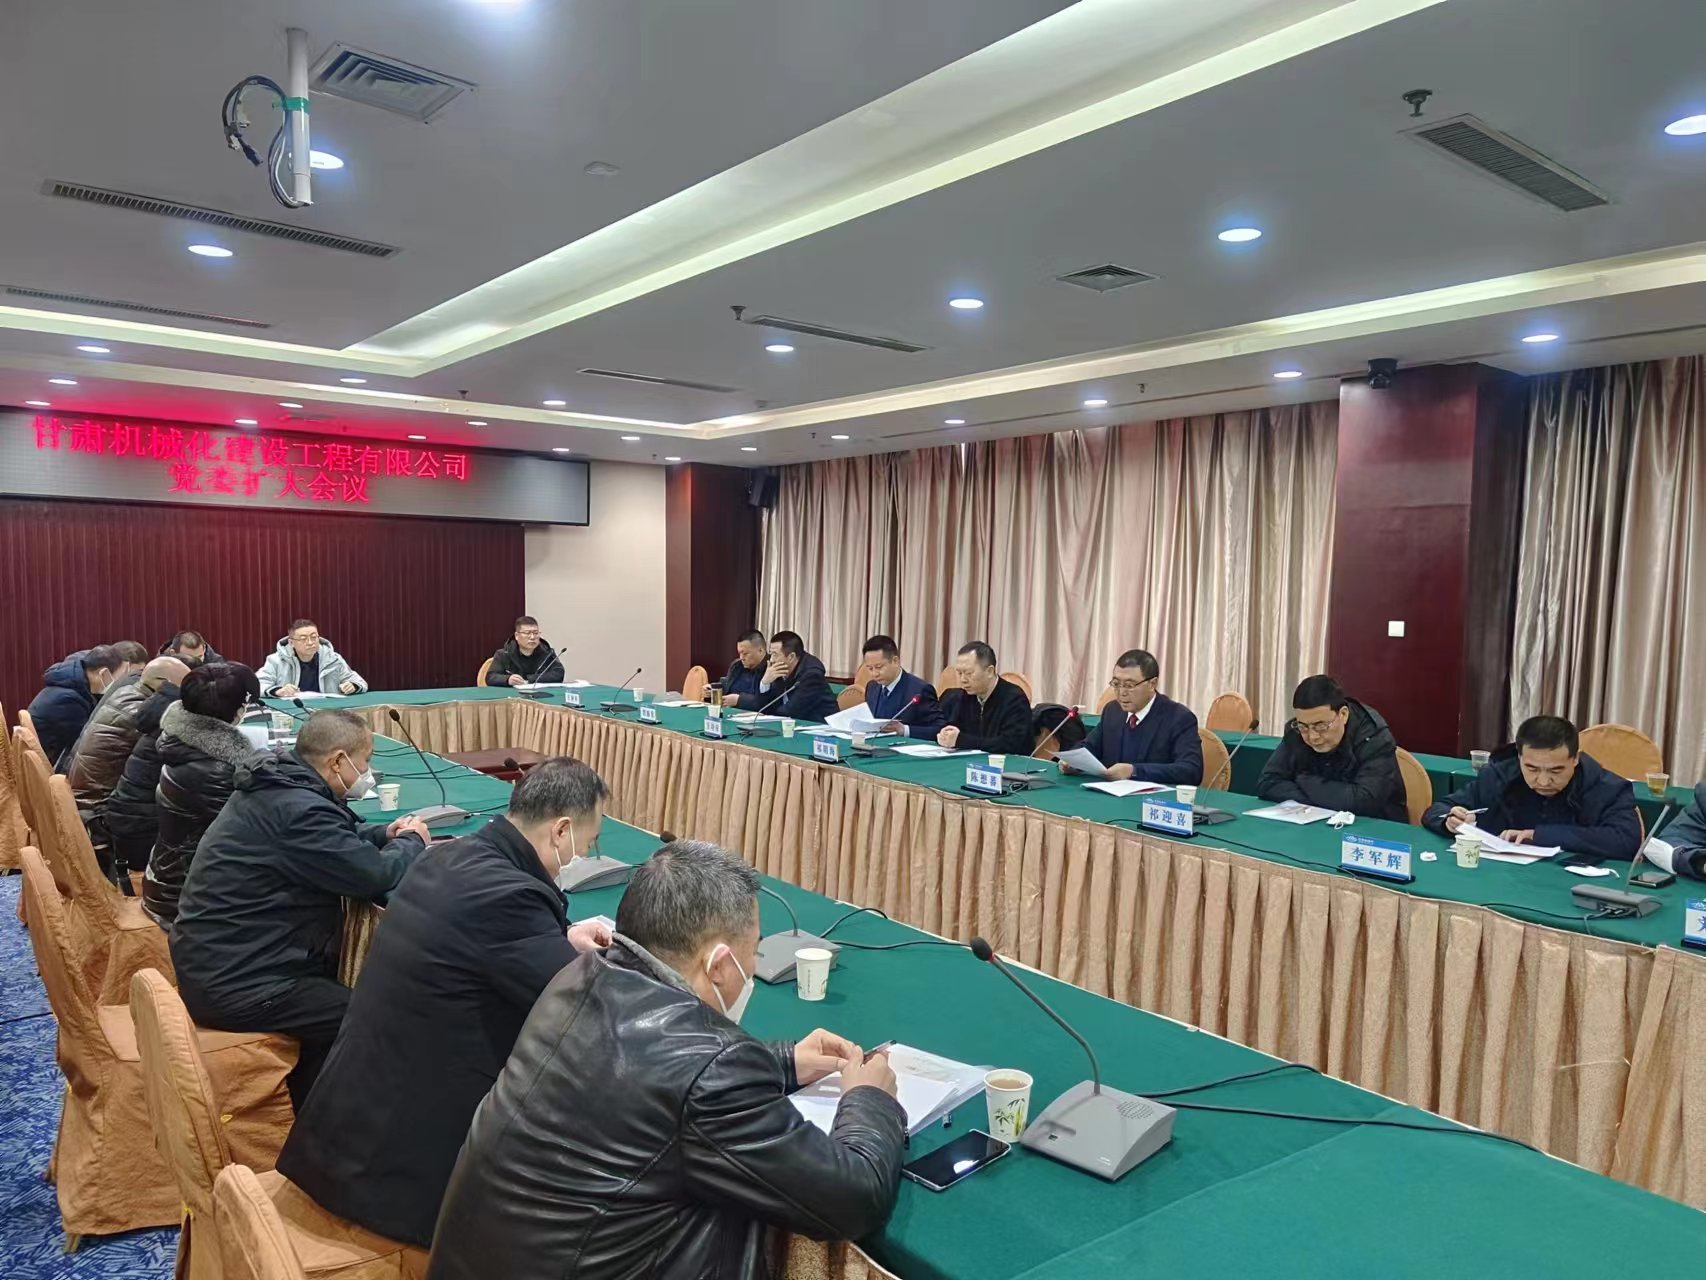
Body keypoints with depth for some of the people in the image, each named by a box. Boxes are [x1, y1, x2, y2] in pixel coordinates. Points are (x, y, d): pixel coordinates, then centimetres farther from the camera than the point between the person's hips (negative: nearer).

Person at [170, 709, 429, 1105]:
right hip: (235, 984, -11)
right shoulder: (297, 808, -26)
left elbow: (336, 840, 23)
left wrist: (385, 833, 5)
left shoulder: (275, 784, 6)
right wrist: (412, 842, -4)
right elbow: (375, 875, -24)